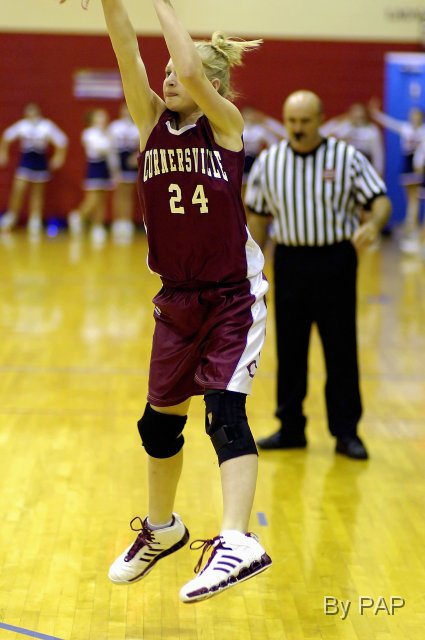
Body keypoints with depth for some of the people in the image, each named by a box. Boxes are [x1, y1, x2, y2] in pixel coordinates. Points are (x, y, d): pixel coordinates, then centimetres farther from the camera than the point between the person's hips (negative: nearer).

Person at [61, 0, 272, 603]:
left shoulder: (226, 123, -7)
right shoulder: (153, 122, 4)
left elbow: (191, 68, -25)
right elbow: (127, 50, -9)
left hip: (233, 297, -5)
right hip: (178, 299, 6)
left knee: (225, 411, -18)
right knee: (160, 420, 14)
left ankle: (237, 542, -22)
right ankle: (162, 529, 34)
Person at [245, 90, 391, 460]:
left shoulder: (347, 158, -3)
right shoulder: (268, 162, 4)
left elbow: (380, 200, -4)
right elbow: (258, 217, 11)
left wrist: (373, 225, -27)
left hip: (336, 262, -2)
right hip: (290, 261, 2)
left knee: (341, 349, 2)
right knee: (289, 349, 7)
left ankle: (346, 431, 11)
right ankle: (291, 428, 19)